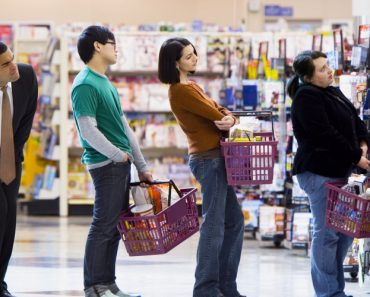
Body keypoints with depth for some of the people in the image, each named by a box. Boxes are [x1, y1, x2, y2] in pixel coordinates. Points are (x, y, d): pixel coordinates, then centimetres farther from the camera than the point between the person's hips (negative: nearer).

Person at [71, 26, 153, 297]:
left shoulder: (107, 84, 18)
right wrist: (119, 155, -12)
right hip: (106, 164, -9)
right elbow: (89, 131, -19)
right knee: (103, 226, -5)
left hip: (121, 164, 9)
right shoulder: (85, 85, -12)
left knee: (115, 227, 10)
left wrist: (142, 166, 19)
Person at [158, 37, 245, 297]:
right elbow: (216, 116, -16)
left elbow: (219, 111, 11)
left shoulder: (190, 86, 16)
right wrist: (227, 120, 5)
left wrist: (230, 119, -11)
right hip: (208, 159, -10)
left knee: (234, 221, 13)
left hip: (216, 158, 10)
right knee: (214, 224, -8)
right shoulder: (180, 91, -15)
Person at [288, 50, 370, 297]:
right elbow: (325, 134, -19)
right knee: (327, 232, -6)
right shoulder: (306, 97, -12)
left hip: (339, 170, 9)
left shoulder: (333, 93, 16)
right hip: (319, 172, -9)